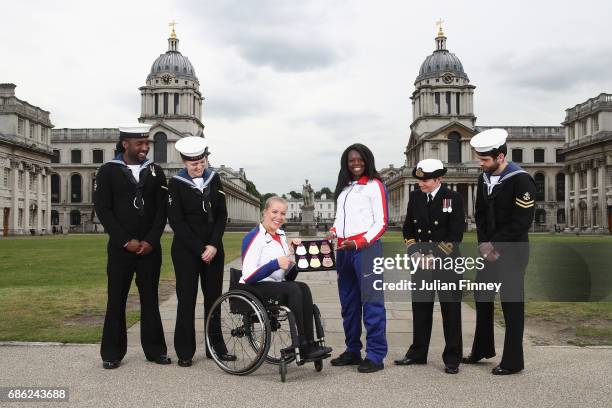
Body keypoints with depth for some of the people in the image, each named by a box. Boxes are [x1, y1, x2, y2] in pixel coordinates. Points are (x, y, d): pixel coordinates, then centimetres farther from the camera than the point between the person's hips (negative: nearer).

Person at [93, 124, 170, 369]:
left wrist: (150, 241, -9)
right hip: (120, 247, -2)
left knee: (150, 298, 8)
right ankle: (112, 352, 15)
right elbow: (102, 209, -6)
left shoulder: (155, 172, 7)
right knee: (116, 300, 4)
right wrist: (126, 241, -12)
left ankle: (155, 349, 17)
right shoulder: (108, 171, 0)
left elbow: (162, 209, 3)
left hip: (150, 247, 2)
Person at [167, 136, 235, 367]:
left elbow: (222, 215, 4)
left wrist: (213, 245, -8)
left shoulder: (214, 179, 6)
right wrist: (199, 249, -14)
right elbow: (176, 221, -10)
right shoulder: (176, 184, -5)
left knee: (213, 297, 8)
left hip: (213, 248, 4)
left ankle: (216, 347, 18)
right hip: (186, 250, -4)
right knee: (187, 299, 0)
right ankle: (185, 352, 10)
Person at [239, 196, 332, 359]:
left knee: (303, 288, -22)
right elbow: (248, 276, -18)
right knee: (293, 289, -30)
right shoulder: (255, 237, -8)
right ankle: (301, 345, -25)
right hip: (253, 288, -7)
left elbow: (289, 277, 13)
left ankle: (309, 344, -25)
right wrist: (275, 264, -27)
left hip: (277, 286, 7)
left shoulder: (281, 235, 15)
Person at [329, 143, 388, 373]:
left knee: (371, 301, -8)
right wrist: (333, 232, 4)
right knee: (348, 302, 10)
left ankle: (375, 356, -4)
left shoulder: (374, 185, 1)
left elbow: (381, 222, -4)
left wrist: (358, 243, -14)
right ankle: (352, 351, 20)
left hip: (366, 248, -7)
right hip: (343, 250, 7)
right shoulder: (342, 189, 20)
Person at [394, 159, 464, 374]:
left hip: (446, 261, -4)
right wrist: (414, 252, -3)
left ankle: (452, 358, 12)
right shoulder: (414, 197, 7)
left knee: (450, 309, 2)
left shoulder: (453, 198, -6)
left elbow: (455, 235, -9)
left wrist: (435, 257, -13)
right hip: (421, 260, 4)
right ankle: (418, 353, 22)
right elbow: (408, 229, 11)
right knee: (420, 307, 10)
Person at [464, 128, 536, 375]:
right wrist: (483, 243, -3)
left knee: (511, 304, 0)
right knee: (482, 298, 15)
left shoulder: (521, 180, -16)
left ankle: (513, 361, 12)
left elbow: (521, 223, -18)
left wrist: (494, 245, -15)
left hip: (512, 252, -8)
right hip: (489, 249, 8)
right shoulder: (484, 179, 7)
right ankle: (482, 350, 31)